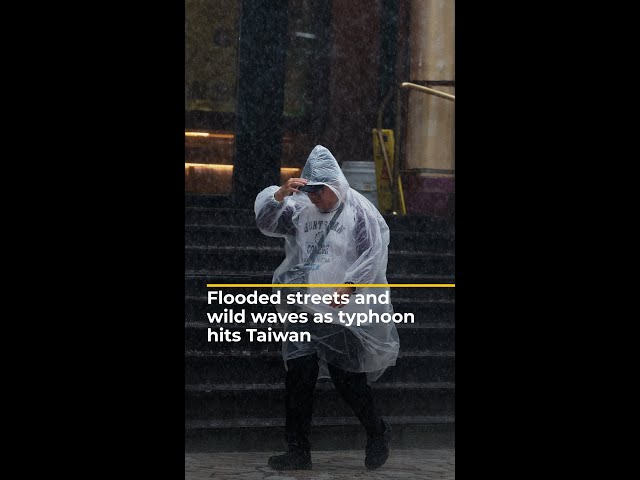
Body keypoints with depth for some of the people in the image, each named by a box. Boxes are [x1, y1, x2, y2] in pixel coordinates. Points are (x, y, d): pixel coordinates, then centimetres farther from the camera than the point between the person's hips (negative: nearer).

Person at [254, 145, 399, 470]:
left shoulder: (358, 210, -6)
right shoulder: (300, 209, 10)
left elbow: (374, 253, -10)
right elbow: (266, 223, 1)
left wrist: (349, 285, -19)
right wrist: (281, 194, -16)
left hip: (340, 311, -5)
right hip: (304, 309, 5)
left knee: (346, 376, -2)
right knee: (298, 377, 0)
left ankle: (377, 434, 22)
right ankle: (298, 452, 5)